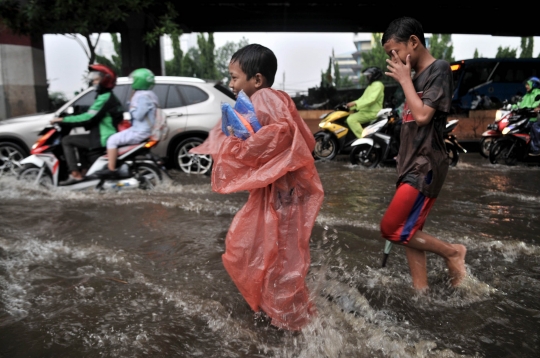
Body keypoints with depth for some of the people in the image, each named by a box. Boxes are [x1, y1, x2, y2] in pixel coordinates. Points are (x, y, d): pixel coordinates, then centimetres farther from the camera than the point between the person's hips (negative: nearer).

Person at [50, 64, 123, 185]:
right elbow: (92, 117, 22)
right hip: (108, 136, 10)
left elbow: (88, 118, -23)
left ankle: (75, 174, -7)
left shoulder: (104, 98, -16)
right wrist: (69, 120, 17)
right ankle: (85, 171, 26)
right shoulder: (108, 96, 16)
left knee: (67, 140, -5)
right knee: (81, 140, 30)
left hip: (103, 139, -10)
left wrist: (62, 120, -16)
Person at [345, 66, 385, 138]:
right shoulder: (371, 85, 24)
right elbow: (363, 98, 24)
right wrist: (351, 106, 10)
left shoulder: (378, 85, -10)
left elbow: (371, 99, -24)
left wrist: (355, 103, -30)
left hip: (372, 113, -11)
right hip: (366, 111, 11)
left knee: (351, 119, -27)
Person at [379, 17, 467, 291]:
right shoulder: (416, 77, 14)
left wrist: (404, 80, -11)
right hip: (411, 166, 9)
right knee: (409, 231, 10)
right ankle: (421, 291, 20)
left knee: (392, 229, -10)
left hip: (425, 167, -9)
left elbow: (423, 115, -20)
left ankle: (452, 252, 10)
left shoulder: (439, 69, -9)